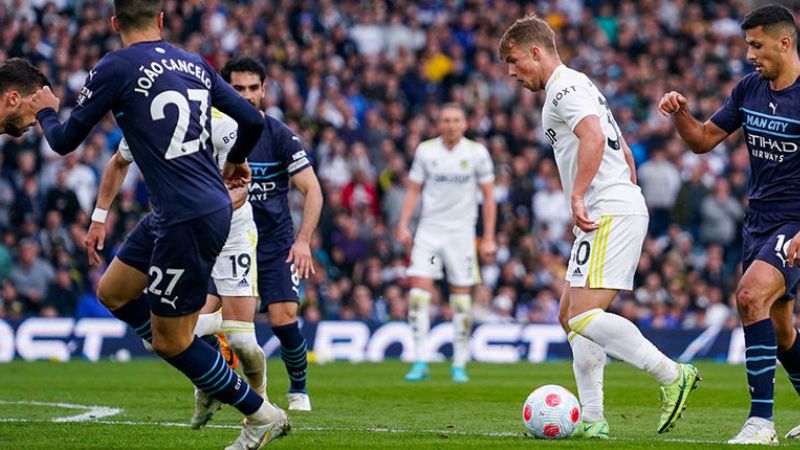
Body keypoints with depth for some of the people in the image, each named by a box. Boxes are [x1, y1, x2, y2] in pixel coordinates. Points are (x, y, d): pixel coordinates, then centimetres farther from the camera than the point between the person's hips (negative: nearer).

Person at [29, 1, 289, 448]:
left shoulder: (115, 68, -8)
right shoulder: (194, 64, 10)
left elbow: (65, 141, -1)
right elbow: (253, 120, 11)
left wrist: (46, 112, 23)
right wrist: (236, 160, 33)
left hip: (187, 218, -8)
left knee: (169, 341, 4)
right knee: (113, 292, 21)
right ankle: (210, 370, 21)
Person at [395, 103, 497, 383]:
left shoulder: (476, 153, -1)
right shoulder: (425, 151, 2)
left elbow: (488, 197, 3)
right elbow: (413, 190, 8)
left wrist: (488, 238, -2)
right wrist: (403, 225, -5)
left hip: (461, 231, -1)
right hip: (429, 229, 1)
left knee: (462, 295, -1)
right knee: (419, 288, -12)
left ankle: (459, 364, 9)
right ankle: (420, 362, -8)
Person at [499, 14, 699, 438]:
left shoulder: (564, 88, -7)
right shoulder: (576, 86, 26)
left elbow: (593, 137, -25)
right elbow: (622, 150, 31)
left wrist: (577, 196, -29)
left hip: (609, 215, -11)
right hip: (609, 216, 11)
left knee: (584, 316, -18)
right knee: (569, 315, 10)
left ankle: (673, 375, -18)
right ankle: (593, 421, 6)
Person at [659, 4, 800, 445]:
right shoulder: (749, 89, 6)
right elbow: (703, 140, 13)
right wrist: (680, 113, -7)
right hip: (757, 221, 8)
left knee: (751, 296, -27)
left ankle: (761, 421, -25)